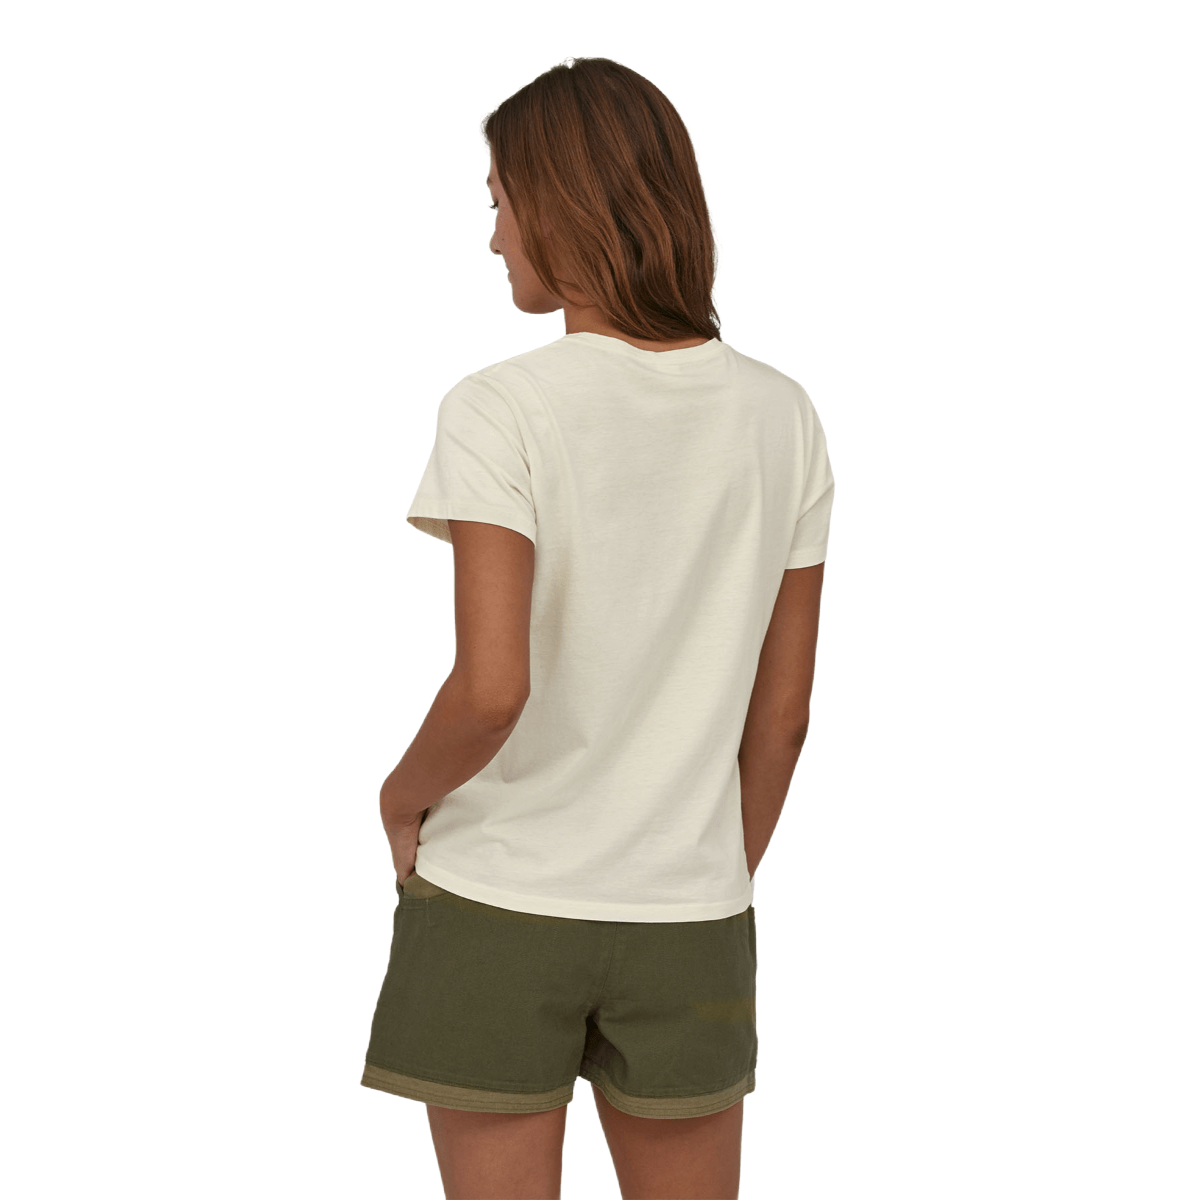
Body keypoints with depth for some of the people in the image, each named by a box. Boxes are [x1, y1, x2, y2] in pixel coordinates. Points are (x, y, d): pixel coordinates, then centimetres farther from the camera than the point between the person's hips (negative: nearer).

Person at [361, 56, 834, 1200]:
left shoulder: (502, 411, -14)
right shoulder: (781, 419, 0)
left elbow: (492, 689, -22)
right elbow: (784, 712, 4)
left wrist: (403, 795, -2)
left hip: (495, 902, -3)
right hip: (688, 917, 4)